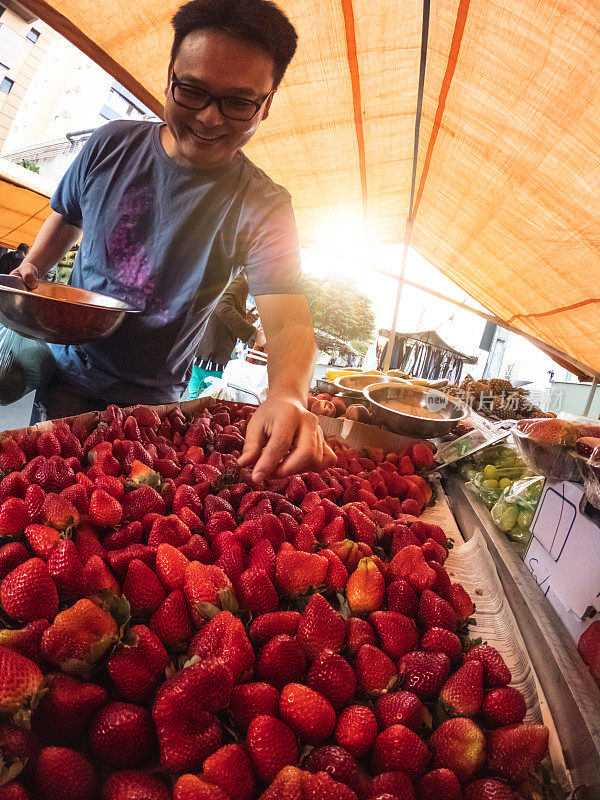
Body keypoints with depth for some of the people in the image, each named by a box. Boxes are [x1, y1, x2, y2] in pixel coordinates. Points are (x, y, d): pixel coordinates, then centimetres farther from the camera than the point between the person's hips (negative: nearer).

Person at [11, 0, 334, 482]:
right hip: (62, 368, 3)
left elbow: (288, 322, -29)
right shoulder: (113, 144, -6)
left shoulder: (262, 208, -17)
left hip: (148, 404, -2)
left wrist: (288, 396, -49)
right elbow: (67, 216, 13)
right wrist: (30, 270, -5)